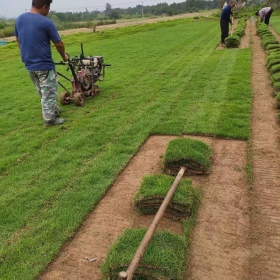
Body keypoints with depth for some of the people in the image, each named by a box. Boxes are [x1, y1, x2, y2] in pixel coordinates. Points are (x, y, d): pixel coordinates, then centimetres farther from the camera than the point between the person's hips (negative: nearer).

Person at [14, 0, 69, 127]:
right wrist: (64, 56, 9)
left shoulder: (19, 19, 3)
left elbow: (18, 40, 14)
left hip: (29, 64, 7)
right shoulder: (46, 22, -16)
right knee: (49, 93, 6)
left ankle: (53, 111, 36)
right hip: (44, 65, -7)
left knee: (43, 92, 21)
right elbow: (59, 44, -9)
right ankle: (49, 119, 12)